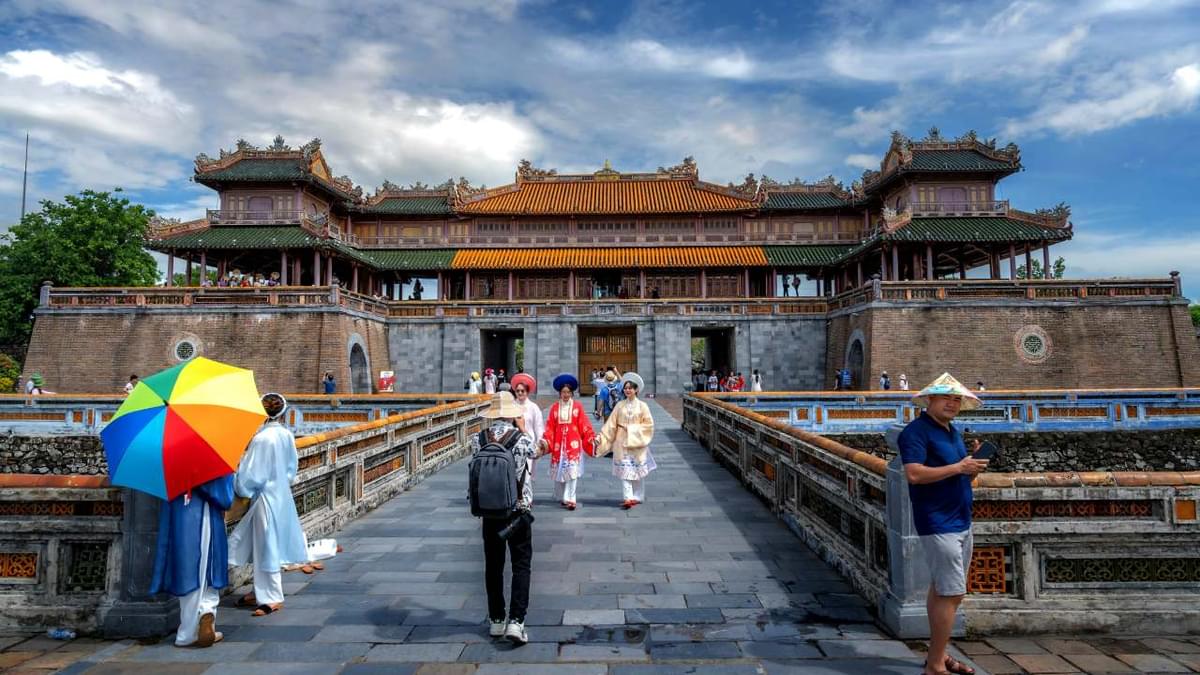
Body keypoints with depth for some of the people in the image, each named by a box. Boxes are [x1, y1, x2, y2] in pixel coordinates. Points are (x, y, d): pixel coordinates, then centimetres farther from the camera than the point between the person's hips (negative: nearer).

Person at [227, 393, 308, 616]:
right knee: (265, 546, 19)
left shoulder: (262, 438, -20)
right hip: (282, 494, 7)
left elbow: (250, 473, -15)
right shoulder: (287, 435, 0)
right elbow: (292, 467, 9)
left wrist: (241, 489, 2)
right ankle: (262, 591, 30)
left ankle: (273, 598, 12)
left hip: (265, 497, -7)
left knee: (266, 547, 3)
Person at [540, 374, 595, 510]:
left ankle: (570, 499, -5)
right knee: (560, 470, 10)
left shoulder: (578, 406, 0)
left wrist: (592, 438, -9)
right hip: (558, 443, 2)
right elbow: (550, 427, 2)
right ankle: (562, 497, 27)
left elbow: (584, 425, -2)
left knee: (572, 470, -8)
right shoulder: (554, 407, 5)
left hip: (573, 443, -2)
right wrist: (545, 440, -9)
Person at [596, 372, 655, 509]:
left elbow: (648, 424, -4)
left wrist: (633, 429, -10)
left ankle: (637, 497, 20)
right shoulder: (620, 405, 3)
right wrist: (601, 437, -6)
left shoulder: (642, 406, -3)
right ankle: (628, 498, -6)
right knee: (624, 470, -5)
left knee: (637, 470, 7)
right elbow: (611, 424, 2)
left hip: (637, 443, -1)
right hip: (622, 442, 2)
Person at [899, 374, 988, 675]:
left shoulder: (953, 430, 15)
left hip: (961, 522, 9)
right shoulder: (917, 431, -13)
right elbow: (914, 474, -25)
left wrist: (974, 464, 0)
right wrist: (958, 467, -21)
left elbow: (960, 477, 20)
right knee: (952, 594, -7)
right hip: (938, 524, -9)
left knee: (941, 591, 16)